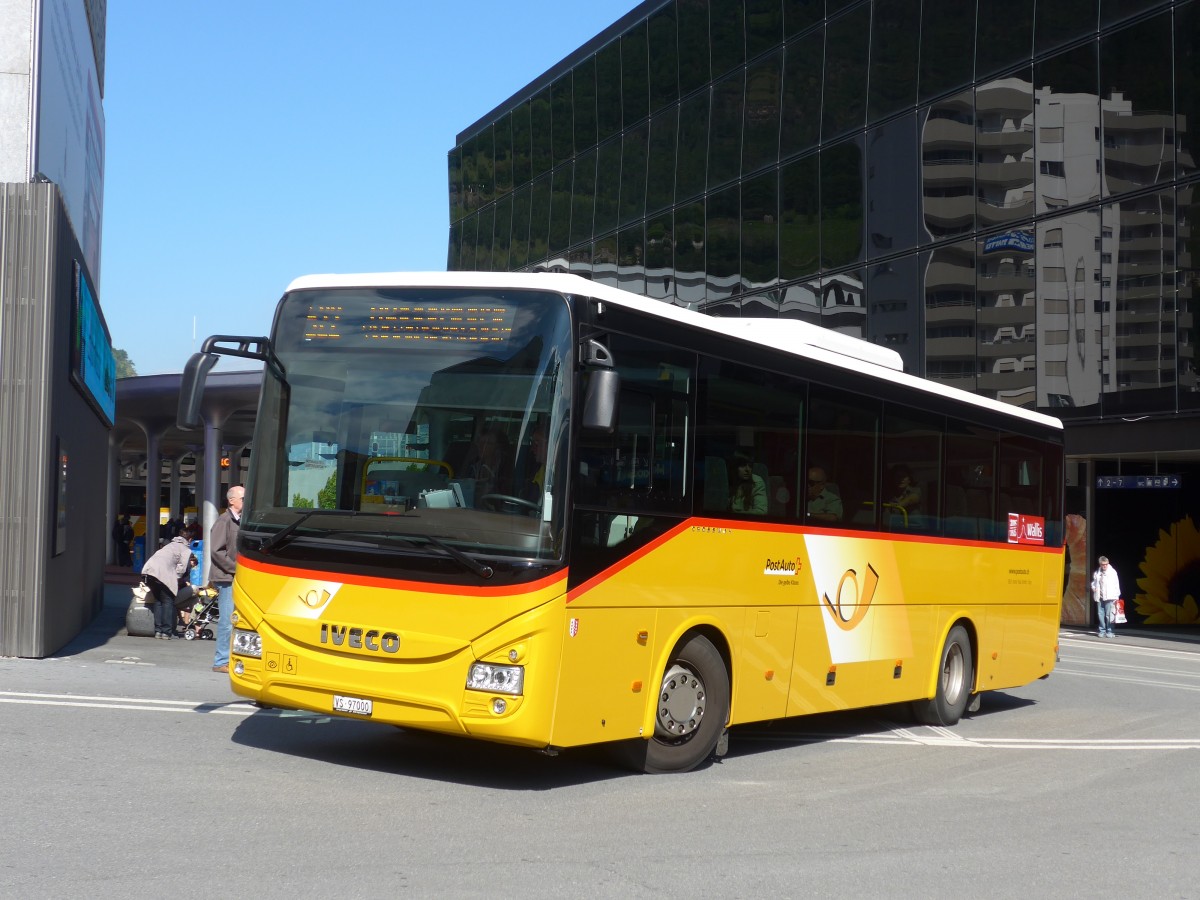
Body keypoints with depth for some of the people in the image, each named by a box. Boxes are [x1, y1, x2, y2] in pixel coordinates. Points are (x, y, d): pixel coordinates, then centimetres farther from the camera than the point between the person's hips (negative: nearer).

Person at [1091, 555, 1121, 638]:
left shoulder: (1112, 572, -1)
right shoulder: (1097, 573, 12)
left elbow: (1116, 584, -2)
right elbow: (1094, 582, 27)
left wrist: (1116, 596, -6)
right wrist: (1094, 588, 6)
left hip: (1109, 597, -4)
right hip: (1100, 597, 4)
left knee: (1109, 615, -7)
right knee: (1101, 614, 5)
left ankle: (1109, 631, -2)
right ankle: (1102, 631, 13)